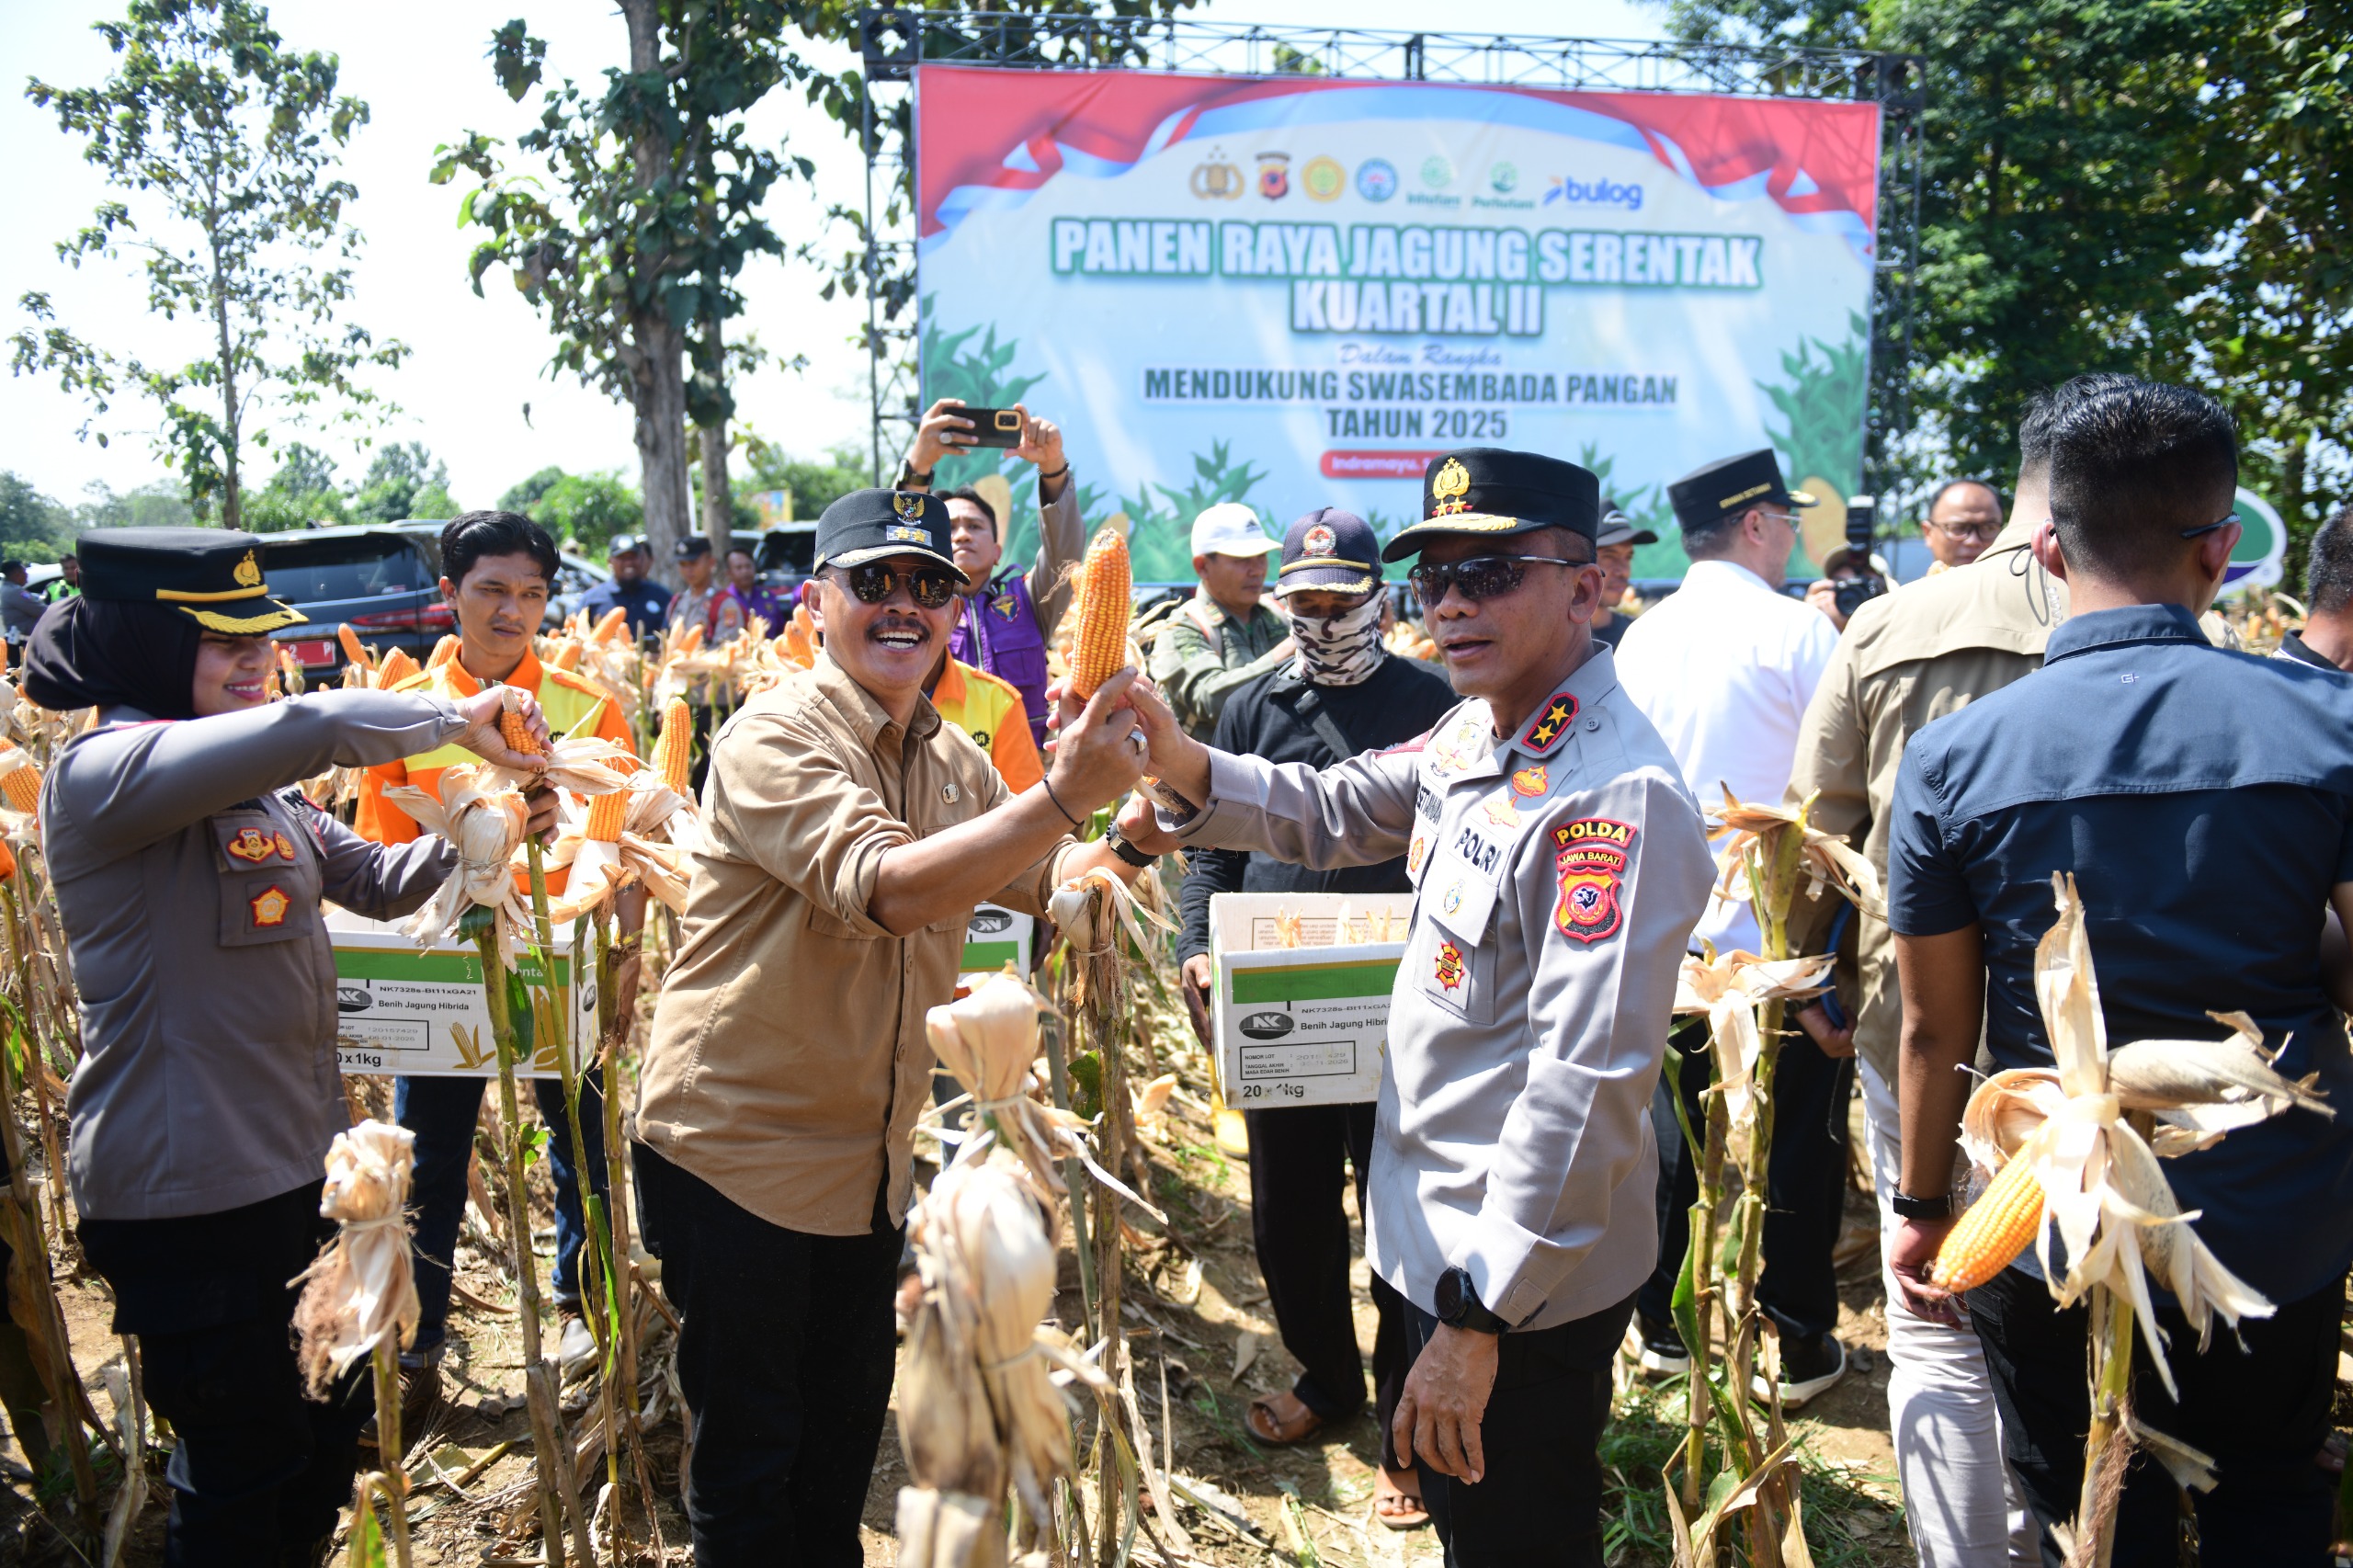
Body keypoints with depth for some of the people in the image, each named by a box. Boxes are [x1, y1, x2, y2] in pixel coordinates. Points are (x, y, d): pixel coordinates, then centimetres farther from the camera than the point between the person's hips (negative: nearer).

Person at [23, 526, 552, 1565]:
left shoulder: (259, 786, 8)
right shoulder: (100, 774, -18)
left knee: (329, 1427, 22)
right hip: (183, 1194, -8)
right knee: (243, 1476, 7)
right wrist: (451, 718, -21)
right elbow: (304, 728, -34)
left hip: (299, 1161, 8)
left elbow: (378, 882, 12)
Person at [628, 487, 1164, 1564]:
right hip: (735, 1145, -7)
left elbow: (1043, 879, 16)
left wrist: (1127, 843, -5)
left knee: (844, 1444, 23)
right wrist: (1063, 794, -42)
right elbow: (882, 888, -35)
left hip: (868, 1161, 7)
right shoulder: (776, 736, -19)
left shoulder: (952, 760, 5)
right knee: (748, 1469, 9)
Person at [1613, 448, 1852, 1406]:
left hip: (1669, 934, 5)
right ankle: (1803, 1347, 20)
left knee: (1676, 1132, 15)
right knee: (1800, 1143, 8)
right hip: (1781, 939, -5)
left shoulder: (1639, 639, 2)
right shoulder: (1799, 632, -13)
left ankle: (1663, 1327, 26)